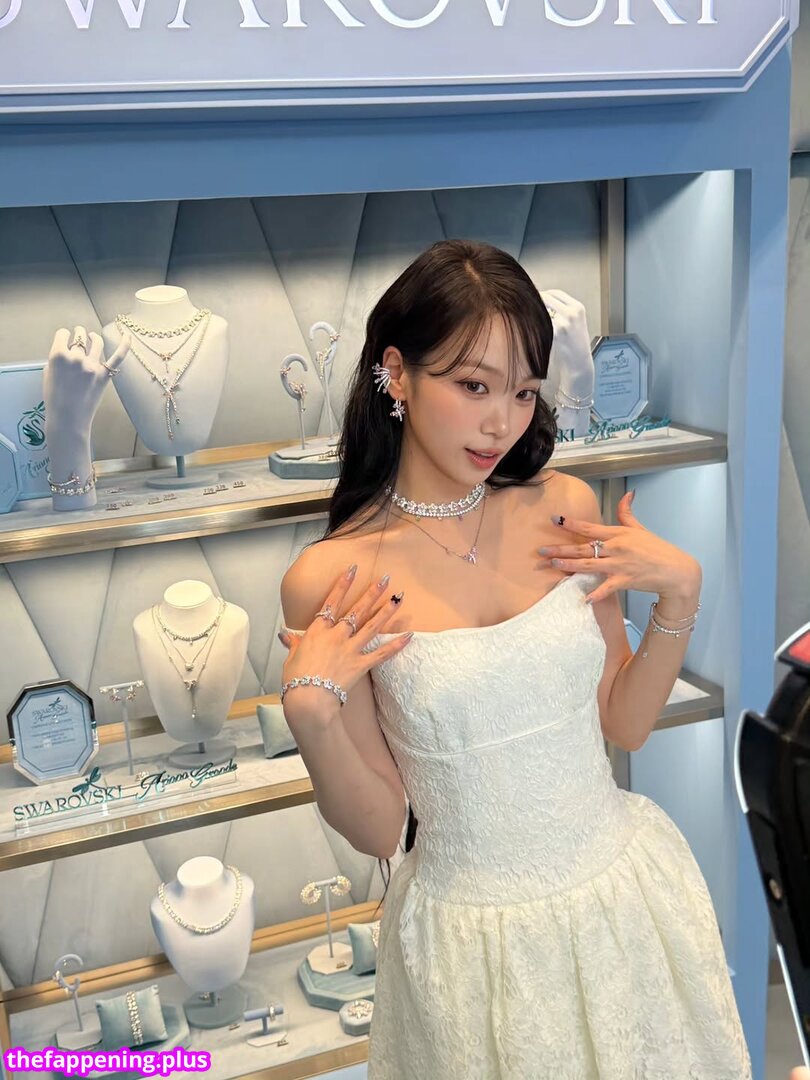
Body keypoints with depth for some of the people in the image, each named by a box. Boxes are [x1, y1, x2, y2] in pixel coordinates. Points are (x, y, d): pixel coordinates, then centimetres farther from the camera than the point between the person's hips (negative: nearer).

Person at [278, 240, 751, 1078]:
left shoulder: (565, 509, -8)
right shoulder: (330, 579, -16)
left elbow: (624, 724, 3)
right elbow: (378, 830, -9)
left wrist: (680, 595, -10)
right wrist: (310, 713, -25)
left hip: (625, 890, 4)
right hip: (476, 936, -3)